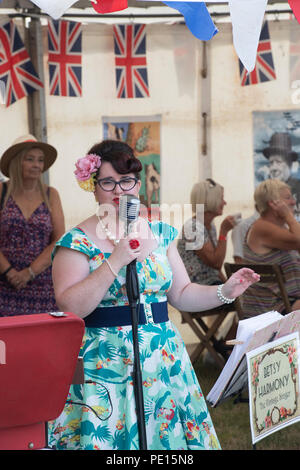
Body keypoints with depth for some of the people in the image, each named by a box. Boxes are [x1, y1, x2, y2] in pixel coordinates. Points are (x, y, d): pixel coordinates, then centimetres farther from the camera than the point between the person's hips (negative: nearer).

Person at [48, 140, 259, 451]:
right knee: (108, 438, -4)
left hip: (163, 362, 5)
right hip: (106, 367, -4)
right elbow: (69, 308, -16)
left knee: (168, 434, 7)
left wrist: (225, 292, -2)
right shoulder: (77, 242, -6)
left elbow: (181, 294, 14)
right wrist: (115, 262, -21)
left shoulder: (160, 234, 9)